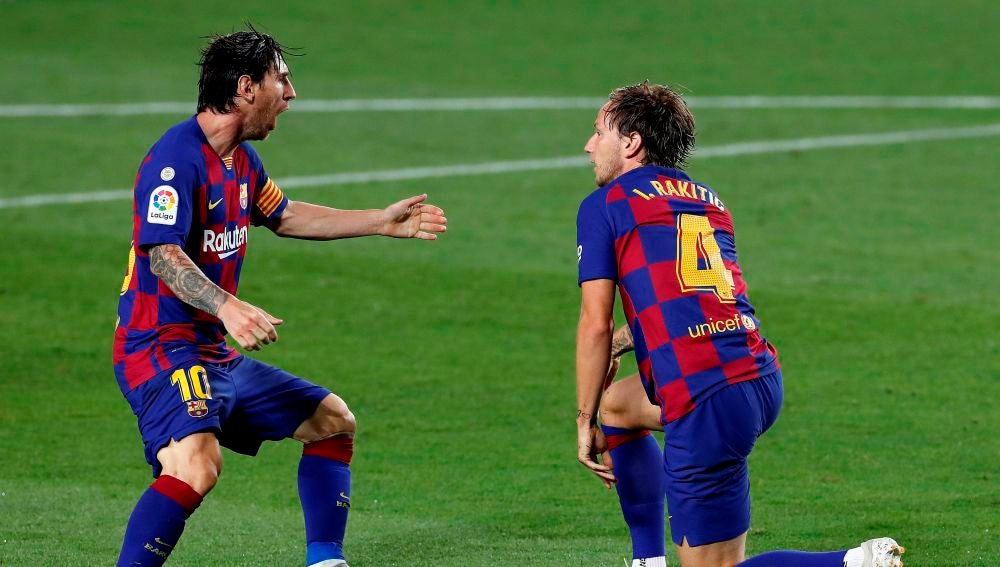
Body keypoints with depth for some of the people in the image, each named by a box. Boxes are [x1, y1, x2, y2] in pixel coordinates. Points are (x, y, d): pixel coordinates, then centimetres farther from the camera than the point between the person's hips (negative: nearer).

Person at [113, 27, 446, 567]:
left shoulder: (241, 159, 14)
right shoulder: (177, 158, -17)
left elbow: (283, 217, 32)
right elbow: (163, 254, -28)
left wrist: (381, 221, 35)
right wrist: (227, 307, -43)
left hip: (217, 356, 10)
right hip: (161, 348, -10)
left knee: (333, 421, 19)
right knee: (196, 465, -34)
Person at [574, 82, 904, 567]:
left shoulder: (604, 206, 2)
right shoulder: (707, 200, 22)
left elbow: (595, 325, -2)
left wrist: (585, 423, 5)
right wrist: (621, 343, 37)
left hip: (707, 406, -8)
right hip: (762, 378, 8)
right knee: (616, 402, 34)